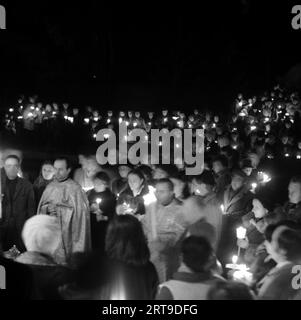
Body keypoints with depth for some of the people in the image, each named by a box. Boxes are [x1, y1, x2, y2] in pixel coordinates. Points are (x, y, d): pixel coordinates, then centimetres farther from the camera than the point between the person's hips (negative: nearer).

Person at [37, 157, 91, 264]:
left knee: (62, 260, -7)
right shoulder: (50, 187, 11)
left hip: (66, 234, -4)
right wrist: (47, 208, -7)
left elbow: (79, 211, -10)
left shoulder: (75, 188, -5)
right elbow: (41, 208, 13)